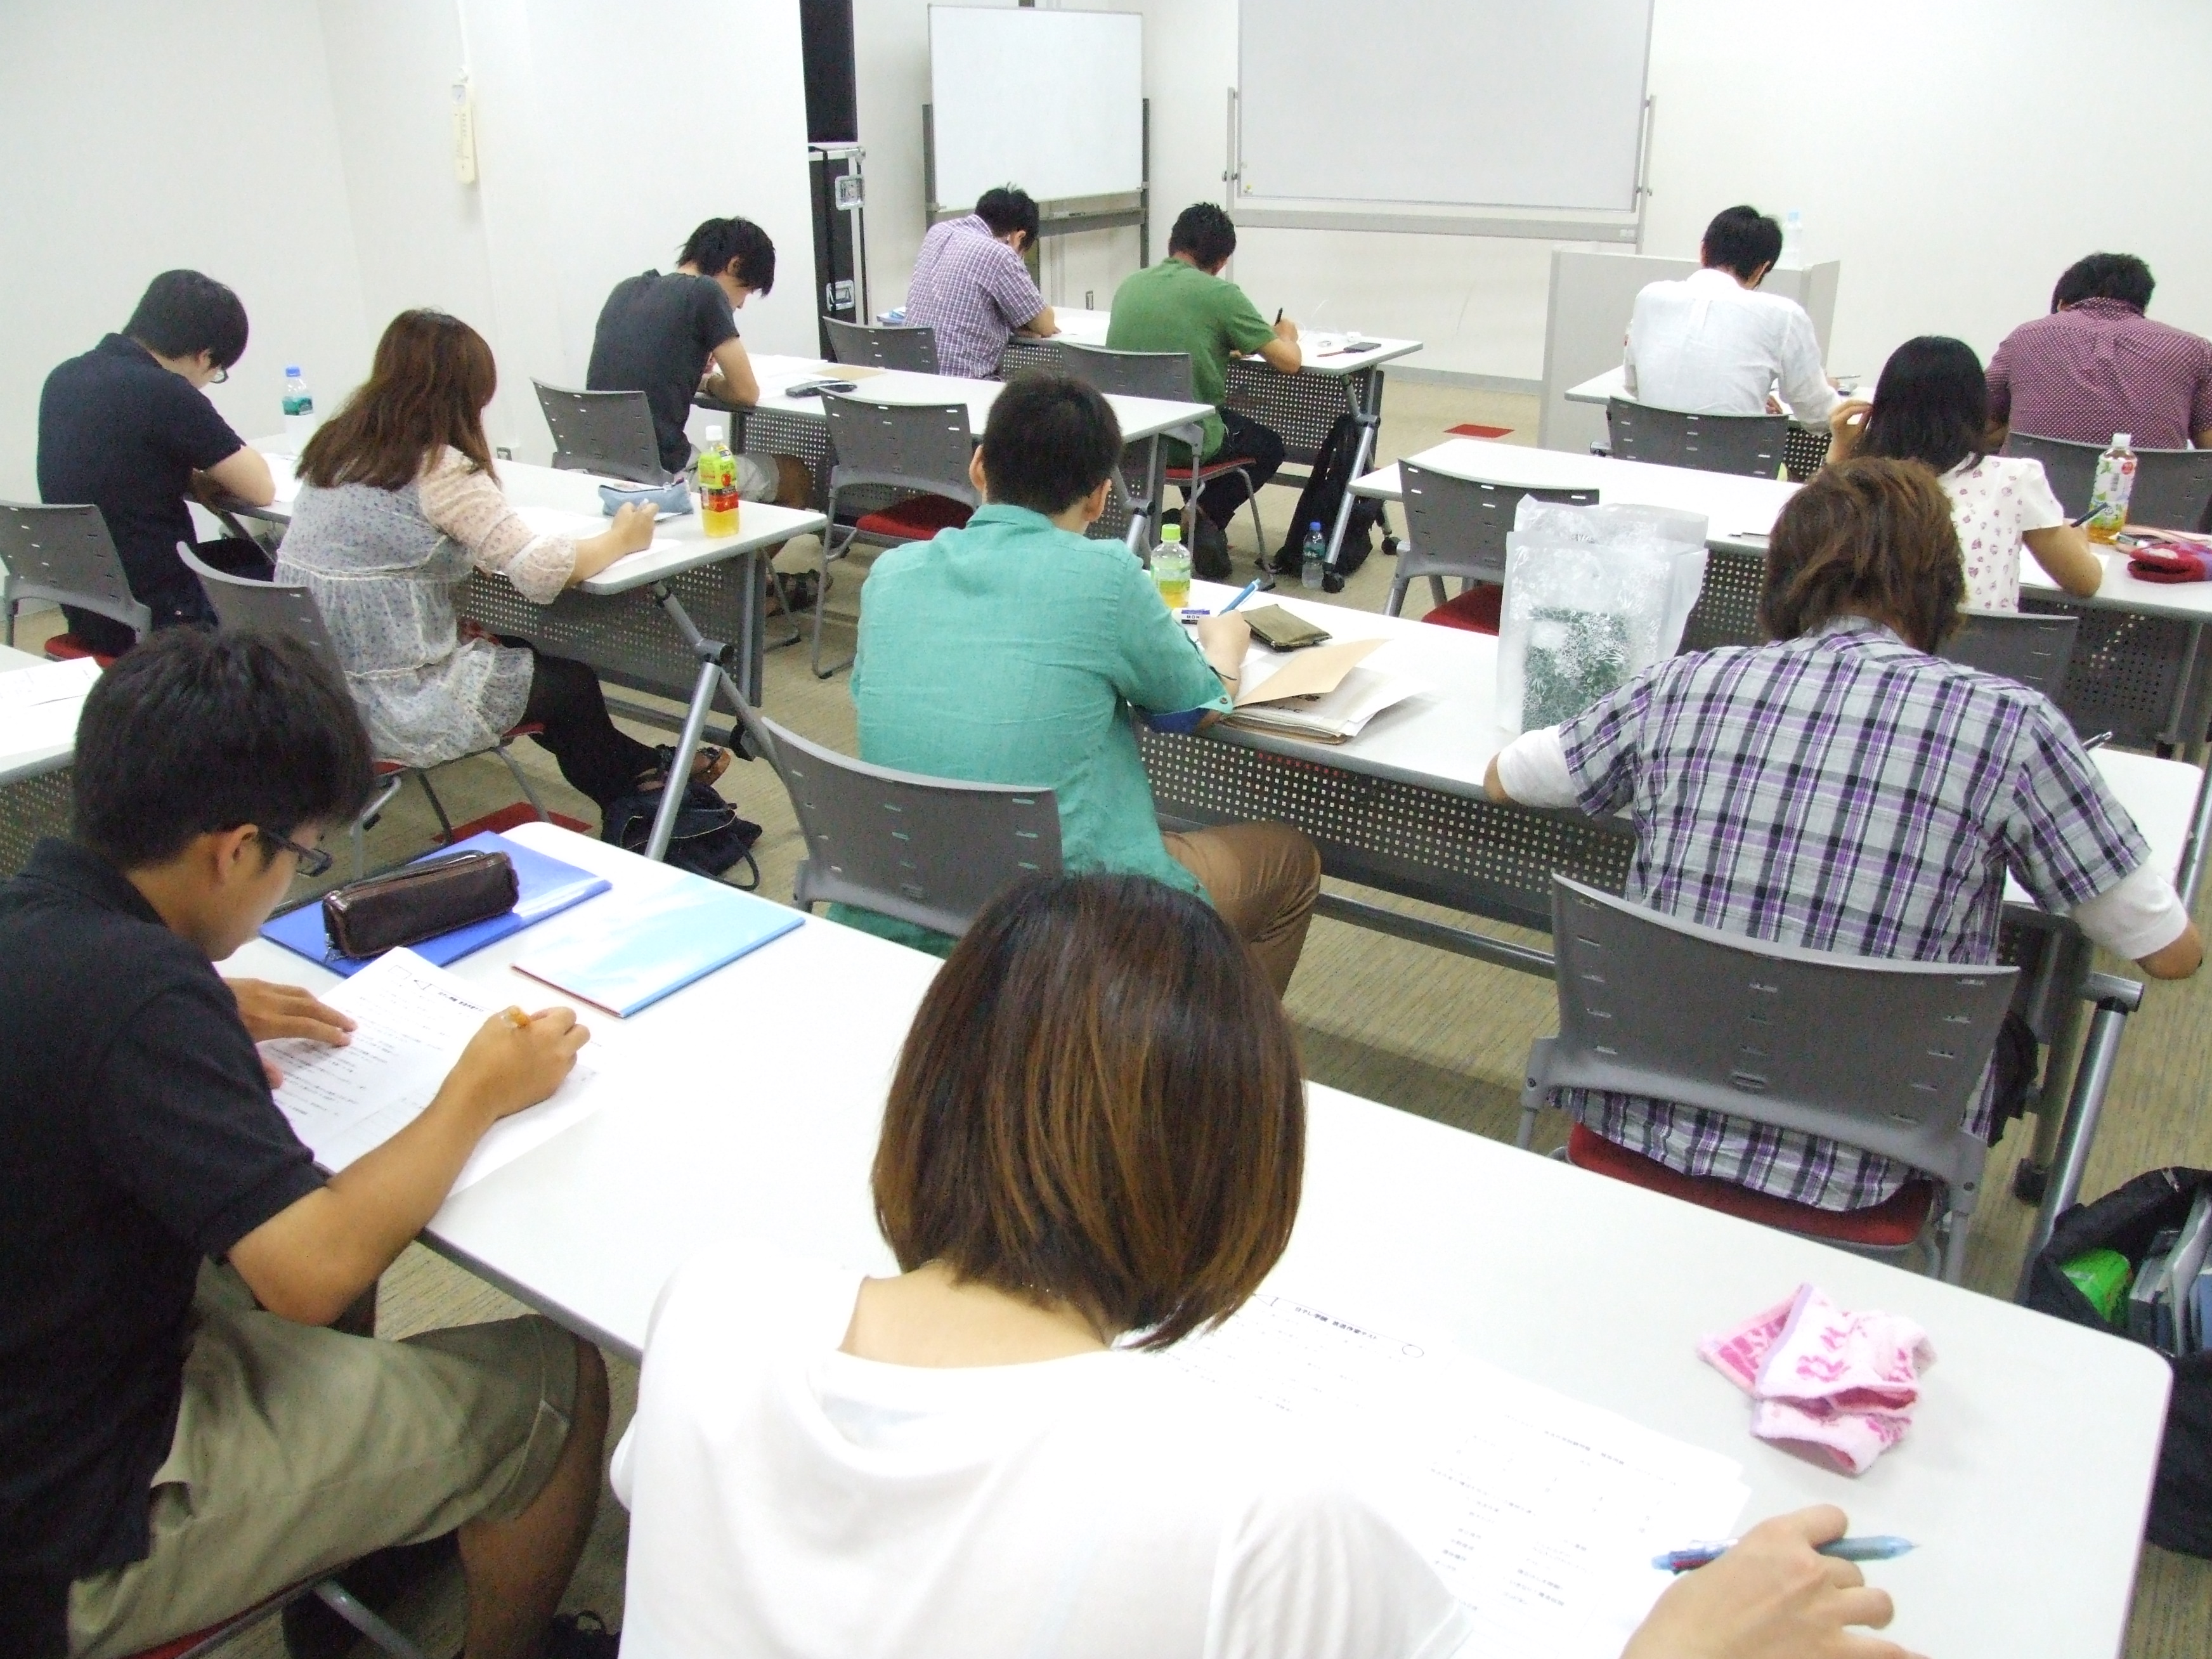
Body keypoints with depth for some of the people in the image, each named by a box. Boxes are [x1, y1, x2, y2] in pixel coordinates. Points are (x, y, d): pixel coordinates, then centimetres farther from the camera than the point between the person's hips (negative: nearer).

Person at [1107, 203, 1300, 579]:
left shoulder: (1129, 286, 6)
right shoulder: (1221, 294, -11)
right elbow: (1289, 362, -7)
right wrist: (1286, 334, 15)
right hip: (1187, 442, -6)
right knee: (1268, 445, 26)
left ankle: (1194, 520, 22)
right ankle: (1205, 518, 10)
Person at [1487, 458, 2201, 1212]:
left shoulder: (1685, 685, -5)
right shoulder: (2008, 724, -12)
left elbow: (1502, 777, 12)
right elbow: (2174, 953, -1)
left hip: (1637, 1122, 2)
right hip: (1842, 1170, -1)